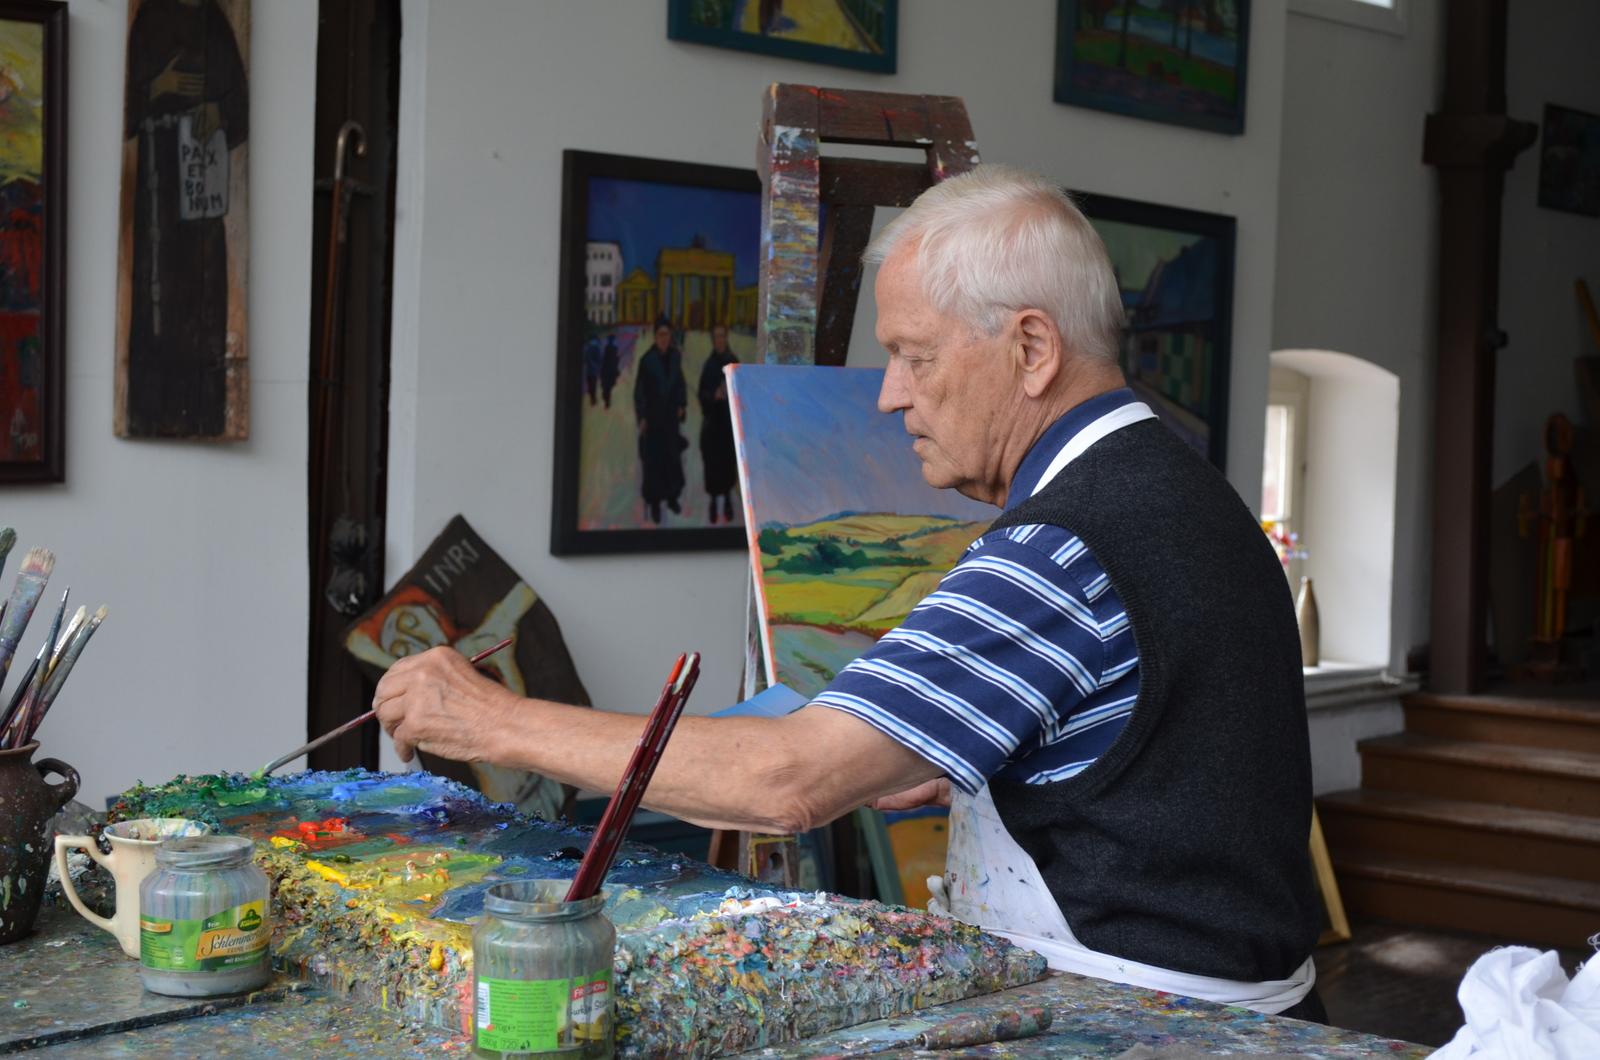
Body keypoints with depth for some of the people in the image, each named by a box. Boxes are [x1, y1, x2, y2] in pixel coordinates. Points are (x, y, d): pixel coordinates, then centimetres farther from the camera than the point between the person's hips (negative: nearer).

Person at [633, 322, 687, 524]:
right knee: (653, 458, 1)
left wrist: (682, 404, 3)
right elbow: (639, 390, -10)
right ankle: (655, 502, 10)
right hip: (652, 414, -4)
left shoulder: (675, 356, -1)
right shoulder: (647, 359, -14)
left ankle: (672, 496, 23)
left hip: (671, 414, 4)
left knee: (672, 455, 8)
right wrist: (641, 417, -12)